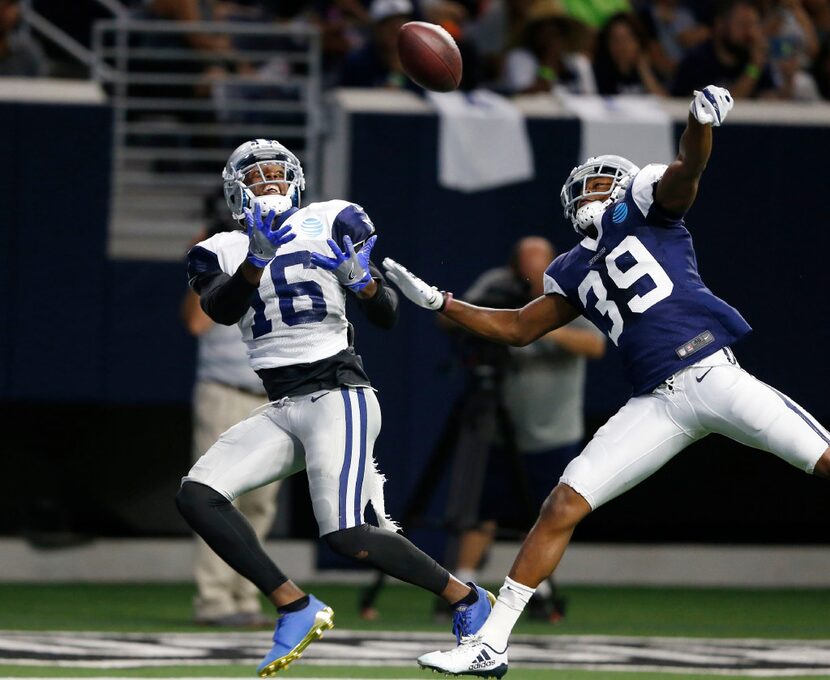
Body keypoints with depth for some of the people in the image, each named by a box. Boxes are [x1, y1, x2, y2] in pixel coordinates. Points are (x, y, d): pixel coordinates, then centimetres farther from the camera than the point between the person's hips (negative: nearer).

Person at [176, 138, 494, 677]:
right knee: (197, 497, -11)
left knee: (347, 537, -18)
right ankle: (297, 611, -5)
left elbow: (387, 317, 1)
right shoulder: (222, 252, 11)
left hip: (338, 396, -5)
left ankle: (466, 599, 1)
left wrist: (362, 280, -19)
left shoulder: (329, 224, 3)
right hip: (282, 411, 5)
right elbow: (222, 310, -12)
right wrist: (256, 261, -29)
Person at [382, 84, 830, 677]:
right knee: (564, 506, -3)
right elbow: (519, 329, 27)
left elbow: (687, 172, -13)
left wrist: (703, 120, -35)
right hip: (658, 402, 4)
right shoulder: (574, 273, 21)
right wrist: (436, 302, 21)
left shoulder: (642, 205, 7)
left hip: (715, 375, -4)